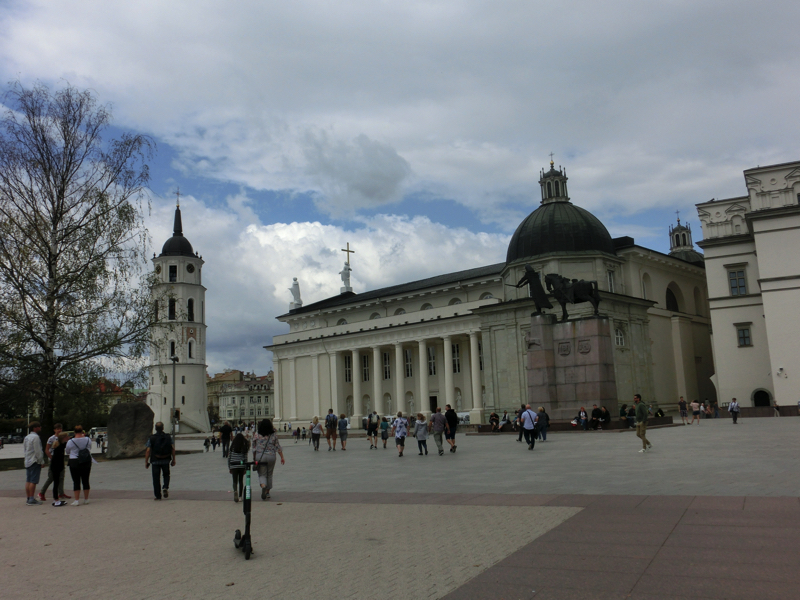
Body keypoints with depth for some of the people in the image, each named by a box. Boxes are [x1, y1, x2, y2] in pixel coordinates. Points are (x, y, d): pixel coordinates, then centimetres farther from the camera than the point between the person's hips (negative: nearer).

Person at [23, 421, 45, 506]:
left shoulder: (26, 437, 14)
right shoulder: (35, 437, -15)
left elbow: (24, 449, 19)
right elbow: (38, 451, -17)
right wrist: (41, 461, -10)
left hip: (27, 461, 9)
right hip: (35, 461, -9)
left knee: (28, 481, 11)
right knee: (33, 481, -7)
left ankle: (28, 499, 16)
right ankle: (32, 500, -8)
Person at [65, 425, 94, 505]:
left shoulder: (70, 442, -9)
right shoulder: (88, 440, -2)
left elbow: (67, 452, 5)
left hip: (74, 462, -3)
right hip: (87, 462, 3)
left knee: (76, 481, 2)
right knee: (85, 481, 9)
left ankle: (77, 500, 1)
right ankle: (86, 499, 14)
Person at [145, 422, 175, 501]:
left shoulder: (151, 438, -5)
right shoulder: (168, 437, 0)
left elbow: (148, 451, -8)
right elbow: (173, 449, -3)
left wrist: (146, 462, -2)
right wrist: (173, 460, 5)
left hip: (155, 461, -1)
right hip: (166, 461, 2)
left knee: (156, 478, 7)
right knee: (166, 475, 20)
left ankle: (158, 496, 8)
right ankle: (165, 487, -6)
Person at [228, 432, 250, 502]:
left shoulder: (232, 447, 1)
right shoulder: (244, 448, -1)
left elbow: (229, 458, 4)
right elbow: (245, 458, -1)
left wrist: (229, 468, 11)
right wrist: (246, 468, 5)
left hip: (233, 466, 0)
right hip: (241, 466, 0)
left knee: (235, 481, 2)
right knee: (241, 481, 11)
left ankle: (235, 491, -27)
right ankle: (240, 496, 11)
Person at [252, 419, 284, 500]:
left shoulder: (257, 436, -3)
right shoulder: (274, 435, -2)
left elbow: (254, 449, 2)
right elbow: (278, 448, 1)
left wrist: (254, 459, 12)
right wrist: (282, 457, 8)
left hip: (260, 457, -1)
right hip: (271, 456, 1)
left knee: (262, 474, 4)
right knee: (269, 475, 15)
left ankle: (263, 485, -26)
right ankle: (267, 492, 20)